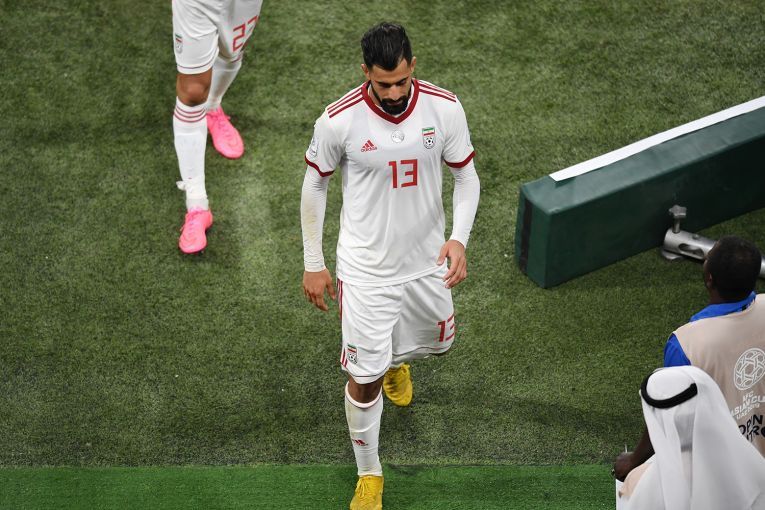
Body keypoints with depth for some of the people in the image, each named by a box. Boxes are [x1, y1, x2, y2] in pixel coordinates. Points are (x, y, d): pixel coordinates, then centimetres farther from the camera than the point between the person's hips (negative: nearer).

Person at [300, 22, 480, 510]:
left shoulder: (445, 108, -14)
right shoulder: (339, 120, -20)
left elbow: (467, 177, -1)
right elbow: (315, 185, -4)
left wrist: (459, 237, -18)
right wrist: (313, 264, -1)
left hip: (428, 261, 3)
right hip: (367, 268, -3)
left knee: (435, 341, 27)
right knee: (365, 379, -1)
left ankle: (396, 360, 65)